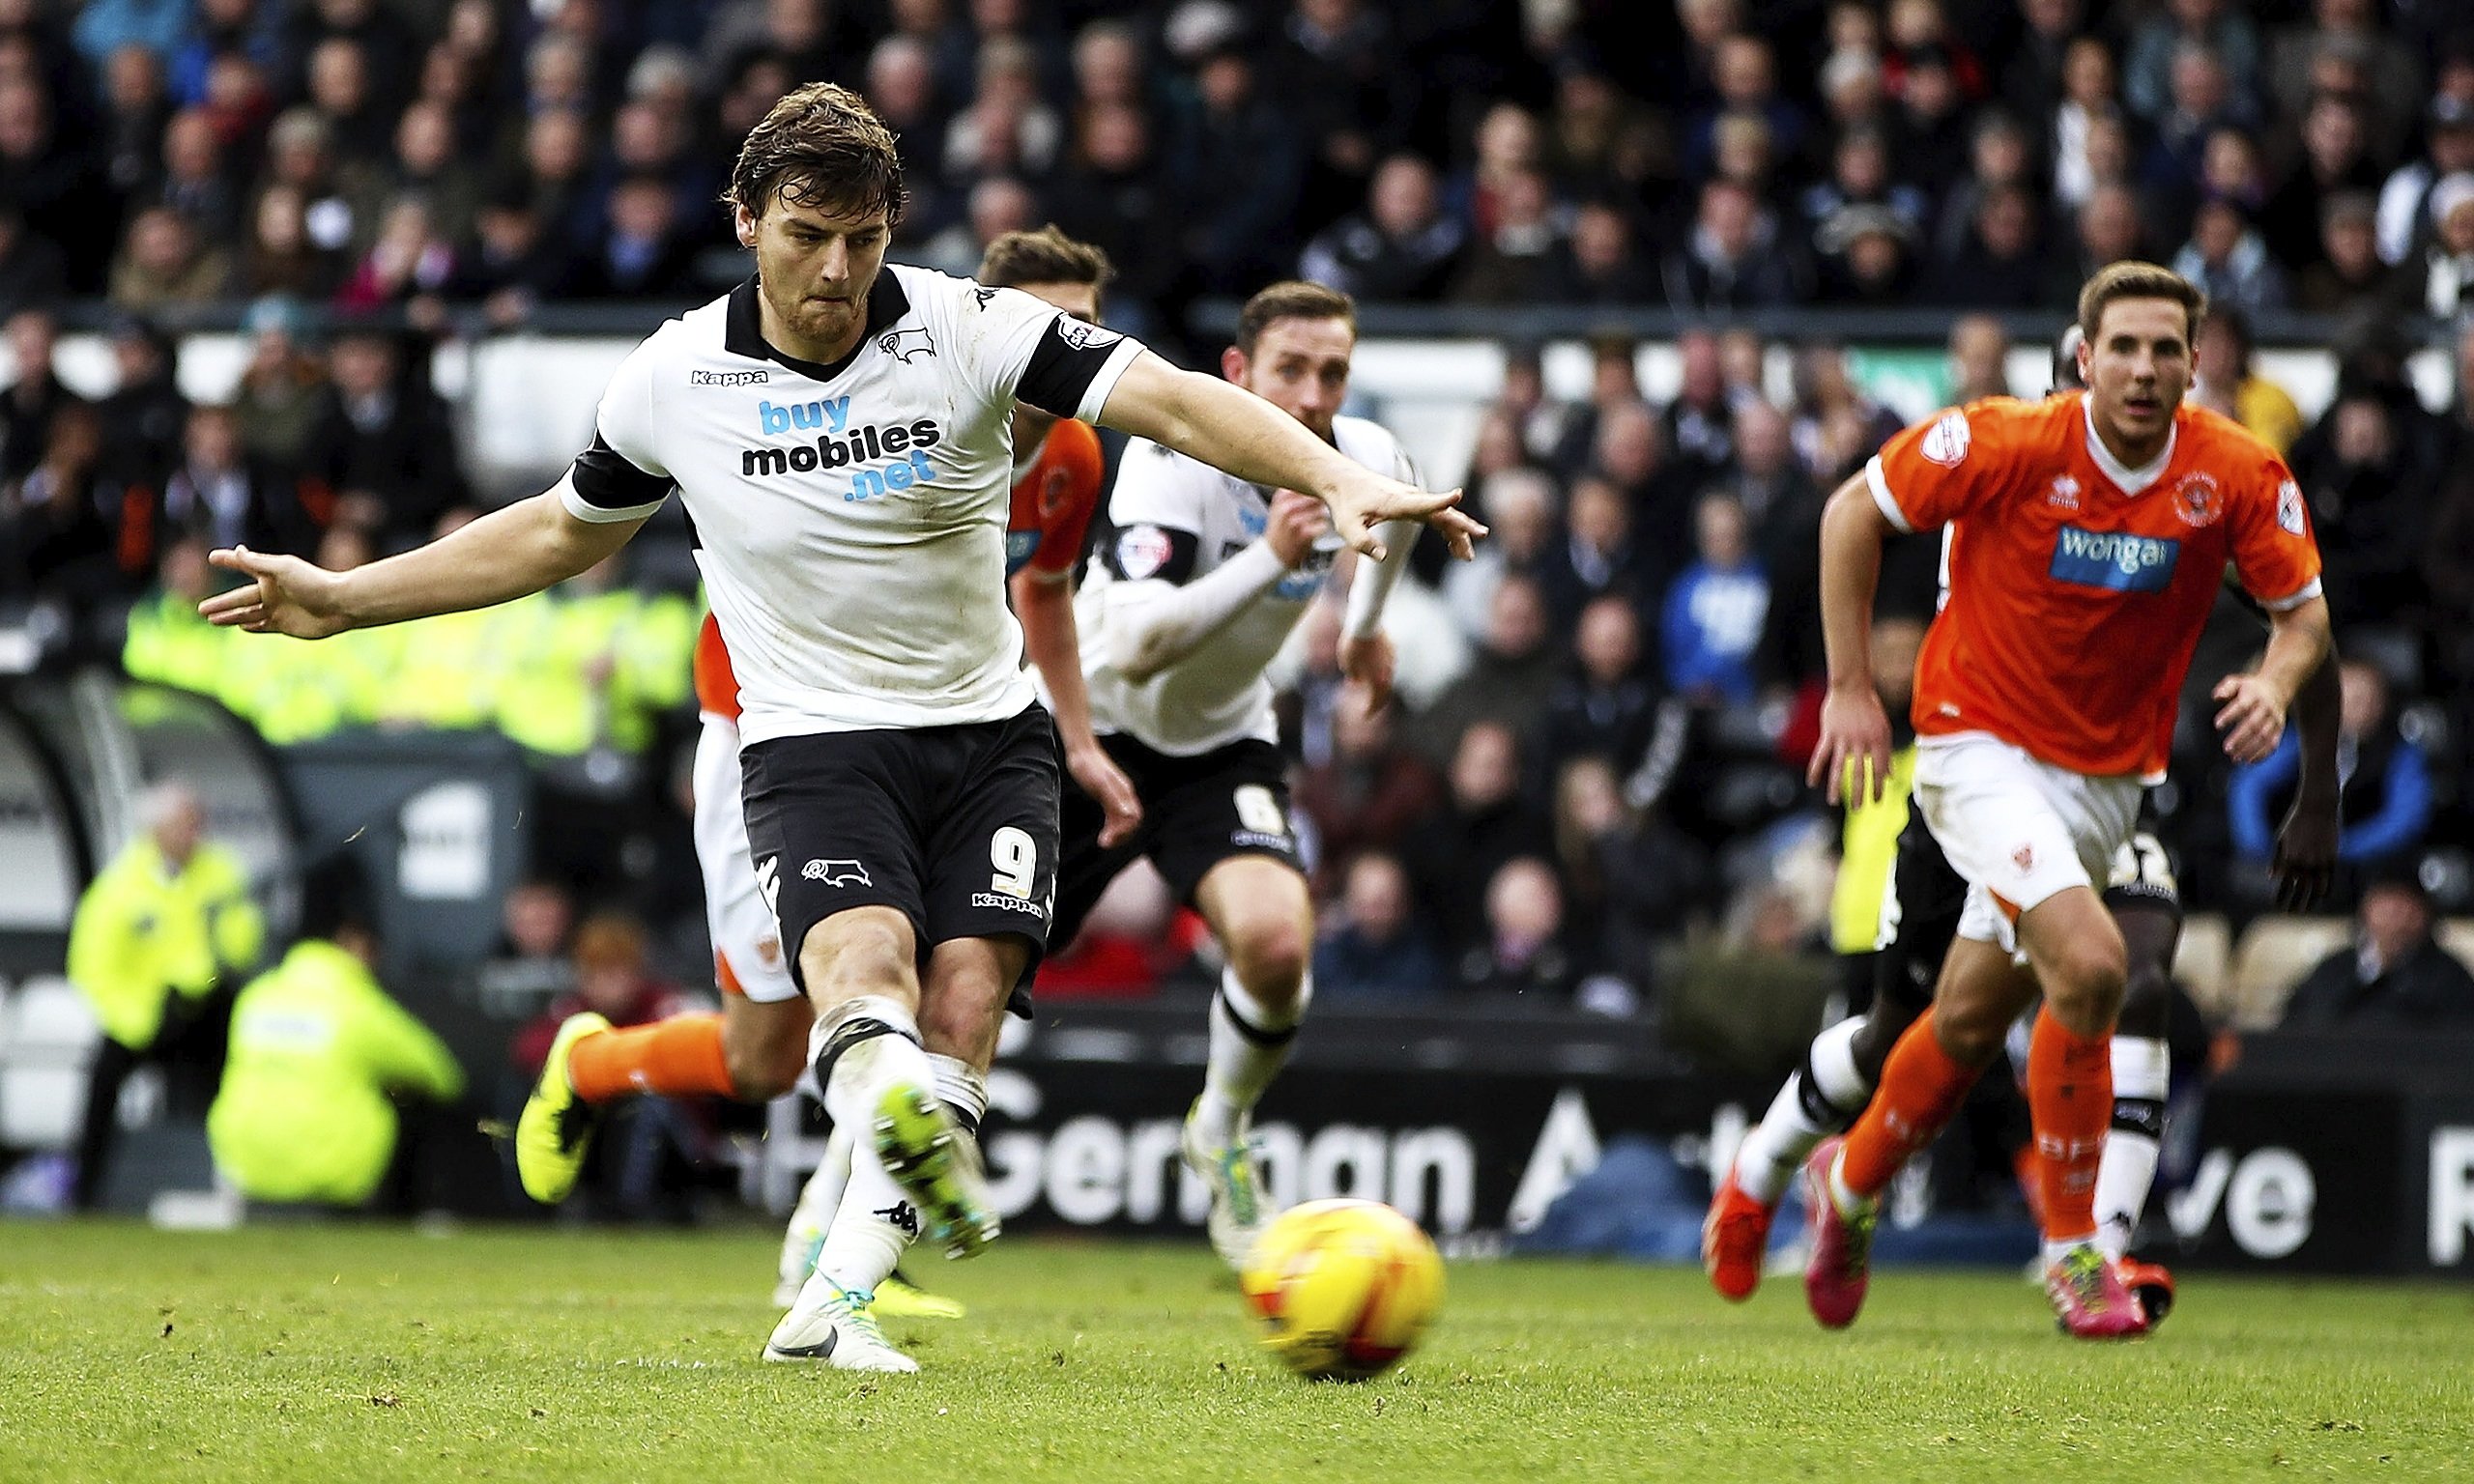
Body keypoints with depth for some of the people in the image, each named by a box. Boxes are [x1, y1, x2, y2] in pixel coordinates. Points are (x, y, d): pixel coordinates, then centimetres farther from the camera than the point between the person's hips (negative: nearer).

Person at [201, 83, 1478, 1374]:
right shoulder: (675, 377, -2)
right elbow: (563, 532, 17)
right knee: (863, 973, -31)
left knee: (961, 1010, -16)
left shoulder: (968, 330, -8)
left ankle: (836, 1308, -7)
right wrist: (346, 598, 17)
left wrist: (1339, 481, -33)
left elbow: (1174, 399, -17)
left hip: (988, 735, 1)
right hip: (812, 741, -1)